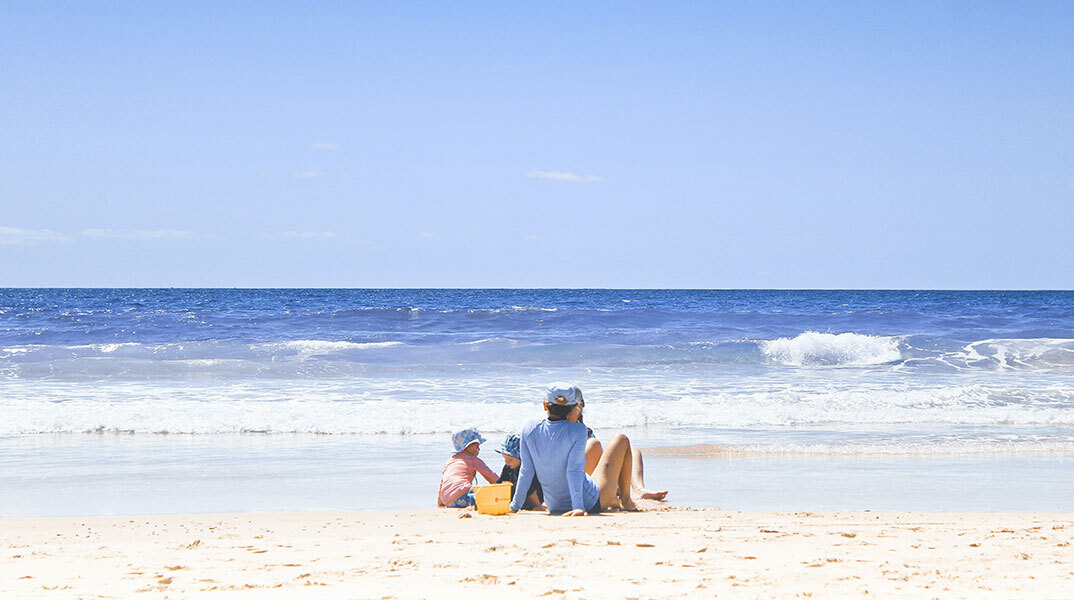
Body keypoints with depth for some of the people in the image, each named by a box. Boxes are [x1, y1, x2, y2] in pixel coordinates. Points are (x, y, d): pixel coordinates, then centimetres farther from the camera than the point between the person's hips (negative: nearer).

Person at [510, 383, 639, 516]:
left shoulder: (529, 429, -9)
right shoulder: (577, 430, -20)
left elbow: (526, 471, -6)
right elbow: (574, 470, -25)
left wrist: (515, 505, 1)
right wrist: (578, 507, -26)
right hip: (591, 504, -5)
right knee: (621, 439, 12)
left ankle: (615, 500, 55)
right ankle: (626, 501, 25)